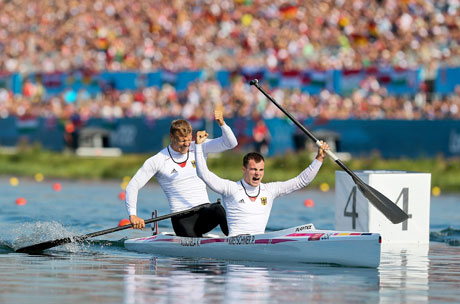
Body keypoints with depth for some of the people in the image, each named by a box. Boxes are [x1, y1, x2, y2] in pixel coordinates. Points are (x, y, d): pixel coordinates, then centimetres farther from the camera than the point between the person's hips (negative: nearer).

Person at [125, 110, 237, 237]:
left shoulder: (199, 148, 8)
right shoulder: (157, 161, 0)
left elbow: (231, 143, 1)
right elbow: (132, 186, 0)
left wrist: (222, 123, -18)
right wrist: (132, 215, -13)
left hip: (205, 210, 2)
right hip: (182, 219, -2)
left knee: (218, 209, -34)